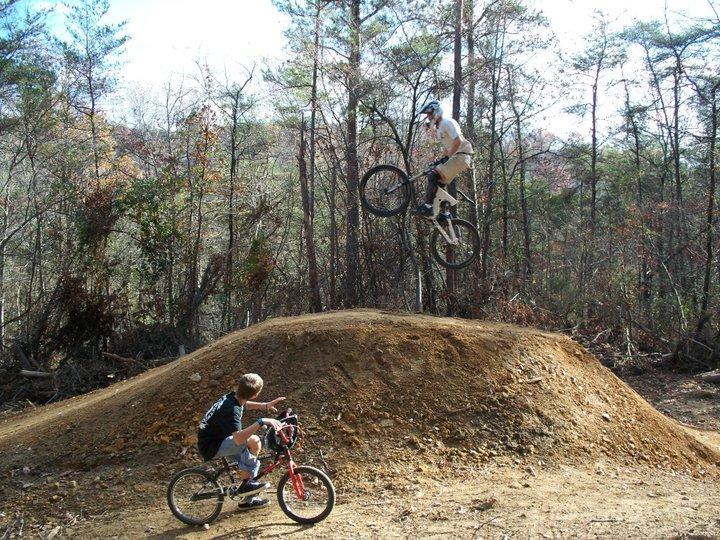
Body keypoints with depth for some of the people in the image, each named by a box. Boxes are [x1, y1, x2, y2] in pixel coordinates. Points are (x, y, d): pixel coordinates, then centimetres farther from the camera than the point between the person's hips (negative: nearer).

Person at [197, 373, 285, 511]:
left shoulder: (232, 397, -1)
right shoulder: (231, 410, -29)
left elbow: (245, 405, 26)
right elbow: (239, 438, -43)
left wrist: (265, 405, 18)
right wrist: (261, 422, -44)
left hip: (218, 440, 10)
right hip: (211, 447, -10)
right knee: (253, 441, -24)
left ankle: (247, 499, 26)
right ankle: (246, 484, -10)